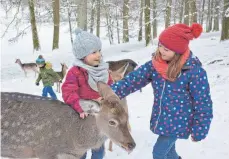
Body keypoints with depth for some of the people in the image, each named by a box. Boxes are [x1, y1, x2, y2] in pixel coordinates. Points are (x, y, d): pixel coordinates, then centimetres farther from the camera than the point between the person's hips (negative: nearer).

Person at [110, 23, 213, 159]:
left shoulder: (194, 71, -22)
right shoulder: (155, 64, -8)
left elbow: (203, 104, -16)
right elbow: (133, 79, -13)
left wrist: (199, 131, -10)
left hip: (178, 123, -5)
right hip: (160, 120, 5)